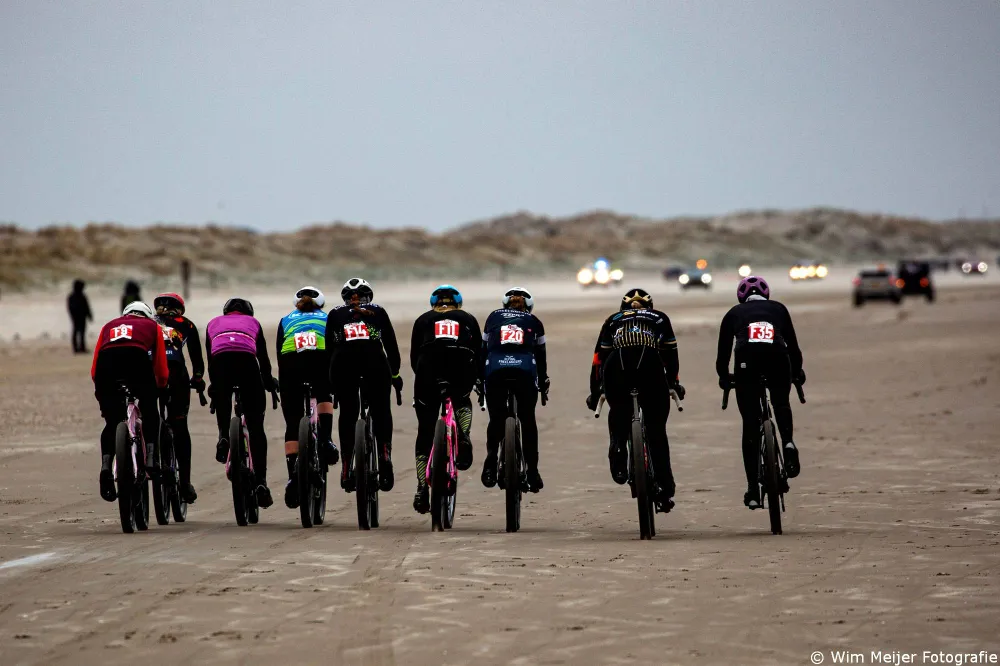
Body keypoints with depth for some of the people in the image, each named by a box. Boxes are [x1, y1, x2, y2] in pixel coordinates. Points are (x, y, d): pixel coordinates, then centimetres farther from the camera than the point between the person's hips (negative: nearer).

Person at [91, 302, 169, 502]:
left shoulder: (109, 326, 37)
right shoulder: (152, 326, 33)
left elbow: (94, 371, 28)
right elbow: (162, 372, 26)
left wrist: (104, 392, 41)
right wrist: (160, 389, 44)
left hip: (106, 361, 2)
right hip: (137, 358, -2)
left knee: (111, 423, 16)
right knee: (150, 415, 19)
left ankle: (106, 469, 0)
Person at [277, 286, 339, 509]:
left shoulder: (286, 321, 30)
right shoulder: (327, 319, 29)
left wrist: (282, 385, 23)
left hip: (291, 366, 1)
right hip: (320, 363, -1)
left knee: (292, 425, 6)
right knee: (324, 398, 29)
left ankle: (293, 476, -5)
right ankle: (325, 440, 3)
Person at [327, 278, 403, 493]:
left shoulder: (335, 314, 22)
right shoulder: (378, 312, 21)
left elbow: (328, 347, 18)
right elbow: (391, 344, 18)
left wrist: (329, 380, 23)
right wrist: (395, 373, 26)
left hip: (343, 362, 1)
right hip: (374, 361, -1)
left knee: (347, 413, 12)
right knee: (381, 411, 12)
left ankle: (346, 467, 4)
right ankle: (385, 454, -10)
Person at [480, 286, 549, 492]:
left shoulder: (494, 317, 24)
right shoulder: (534, 322, 23)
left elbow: (484, 350, 24)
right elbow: (540, 356, 26)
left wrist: (479, 379, 30)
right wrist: (543, 383, 37)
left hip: (495, 370, 0)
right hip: (525, 371, 0)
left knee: (496, 419, 13)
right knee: (528, 420, 14)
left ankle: (491, 463, -8)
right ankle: (532, 471, 10)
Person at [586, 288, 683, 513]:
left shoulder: (613, 321, 31)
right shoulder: (660, 319, 30)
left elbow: (598, 360, 28)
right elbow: (670, 356, 33)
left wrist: (594, 393, 37)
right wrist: (673, 383, 48)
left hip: (617, 368, 0)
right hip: (650, 366, 0)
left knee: (618, 412, 29)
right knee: (656, 431, 9)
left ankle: (618, 447, 2)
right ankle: (665, 490, 4)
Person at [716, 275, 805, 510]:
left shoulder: (735, 313, 26)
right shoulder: (778, 309, 28)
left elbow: (724, 349, 22)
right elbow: (793, 344, 29)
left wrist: (723, 376, 37)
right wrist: (797, 372, 43)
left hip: (747, 361, -1)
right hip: (777, 358, 1)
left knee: (750, 425, 8)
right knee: (781, 404, 31)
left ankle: (753, 491, 4)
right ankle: (788, 443, 0)